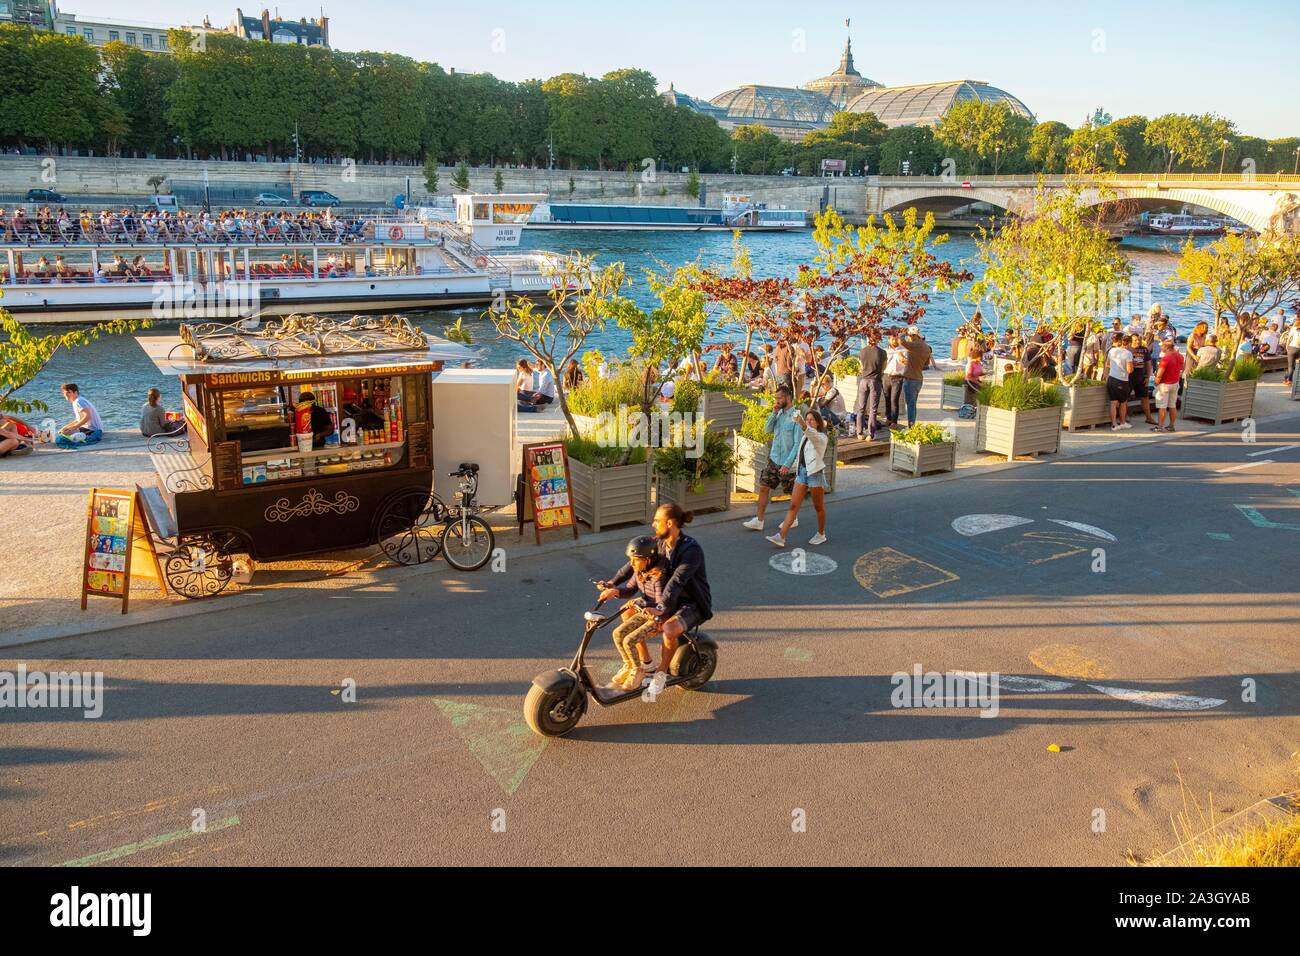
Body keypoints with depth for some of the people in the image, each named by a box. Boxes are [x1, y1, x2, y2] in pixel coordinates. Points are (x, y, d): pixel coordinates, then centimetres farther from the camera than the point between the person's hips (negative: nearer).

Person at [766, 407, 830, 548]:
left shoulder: (821, 437, -10)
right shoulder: (806, 436, 13)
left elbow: (811, 432, -35)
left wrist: (801, 422, -52)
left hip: (815, 473, -7)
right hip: (802, 472, 7)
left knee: (819, 507, 9)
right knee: (793, 505, -1)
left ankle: (821, 535, 27)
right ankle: (781, 537, -7)